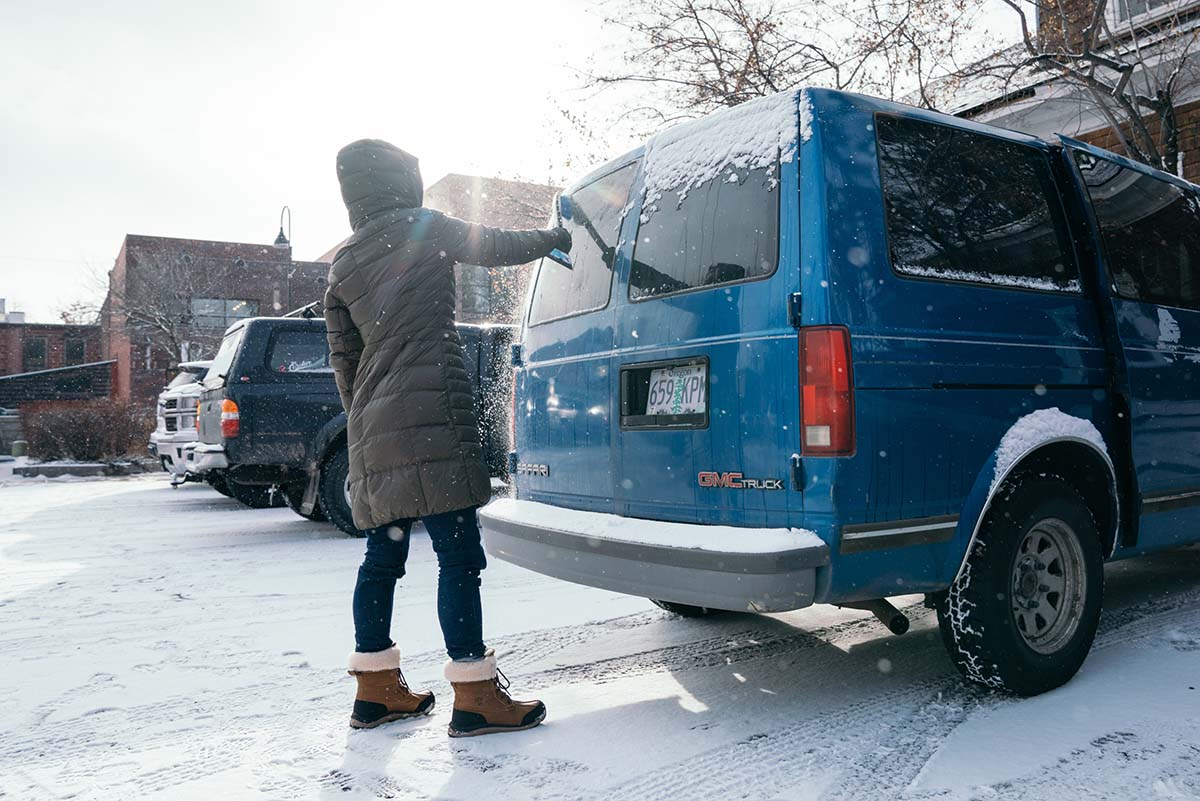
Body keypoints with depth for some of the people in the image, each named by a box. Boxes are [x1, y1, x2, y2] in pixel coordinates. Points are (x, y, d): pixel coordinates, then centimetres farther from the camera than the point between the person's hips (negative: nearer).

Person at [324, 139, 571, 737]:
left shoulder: (342, 266, 18)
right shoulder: (421, 227, 1)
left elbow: (344, 359, 18)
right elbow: (496, 248, 11)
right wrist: (554, 238, 28)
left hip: (372, 426, 8)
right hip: (430, 415, -8)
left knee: (383, 554, 12)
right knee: (459, 556, -7)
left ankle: (376, 688, 20)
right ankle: (474, 697, -4)